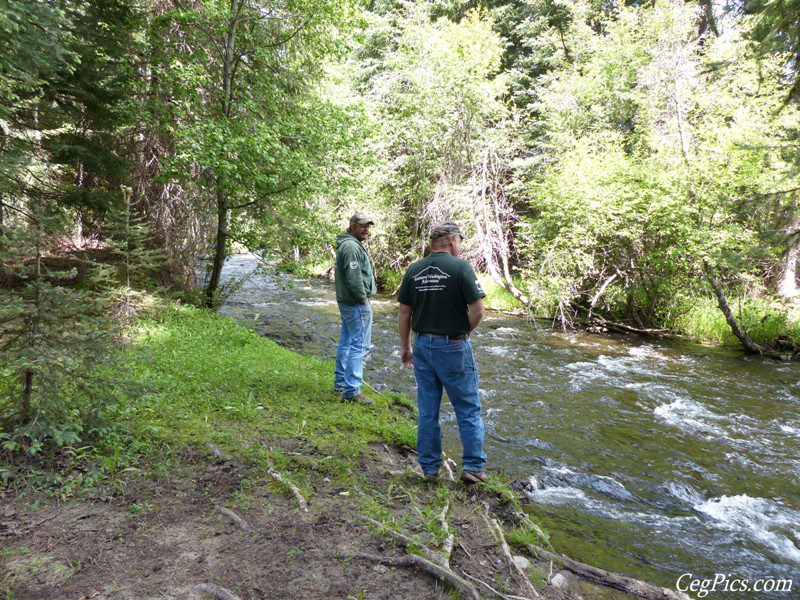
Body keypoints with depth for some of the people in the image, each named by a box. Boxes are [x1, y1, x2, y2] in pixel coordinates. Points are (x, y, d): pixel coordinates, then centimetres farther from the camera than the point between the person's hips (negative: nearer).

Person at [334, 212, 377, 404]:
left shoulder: (346, 244, 17)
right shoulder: (351, 246, -17)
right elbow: (354, 278, -24)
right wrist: (363, 299, -13)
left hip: (346, 302, 11)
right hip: (357, 304, -11)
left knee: (346, 343, 17)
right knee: (359, 345, -7)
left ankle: (340, 383, 28)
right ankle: (352, 391, -3)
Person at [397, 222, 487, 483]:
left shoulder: (414, 270, 3)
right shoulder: (460, 267, -11)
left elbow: (404, 313, 5)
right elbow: (477, 310, -15)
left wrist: (405, 347, 14)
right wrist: (465, 331, 4)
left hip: (422, 346, 5)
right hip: (453, 347, -4)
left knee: (427, 411, 13)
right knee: (468, 409, 10)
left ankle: (430, 468, 22)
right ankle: (473, 466, 14)